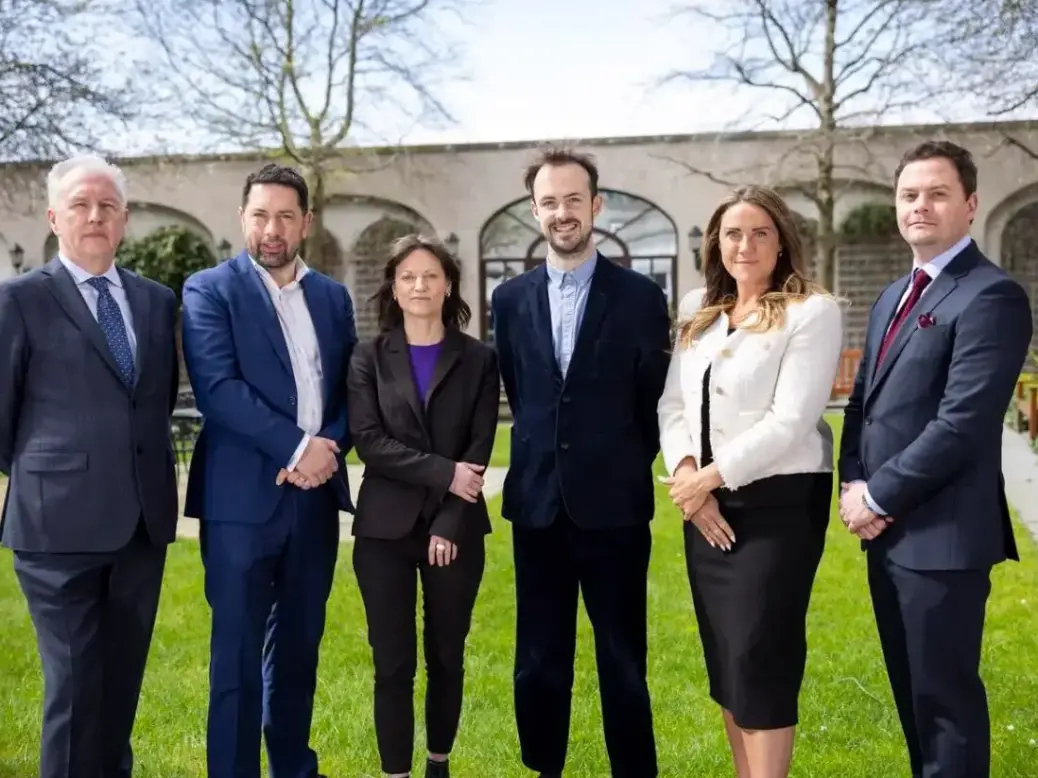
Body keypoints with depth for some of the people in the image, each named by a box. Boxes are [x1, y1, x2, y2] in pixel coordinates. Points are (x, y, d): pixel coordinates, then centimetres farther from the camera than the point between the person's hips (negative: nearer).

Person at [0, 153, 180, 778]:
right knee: (75, 684, 1)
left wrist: (144, 473, 13)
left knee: (123, 679, 14)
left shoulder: (158, 301, 10)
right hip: (62, 519, -4)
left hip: (144, 516, 4)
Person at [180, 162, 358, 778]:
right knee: (239, 652, 1)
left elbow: (351, 389, 10)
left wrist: (329, 450, -8)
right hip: (243, 496, -4)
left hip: (315, 495, 5)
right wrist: (298, 445, -18)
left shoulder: (334, 297, 12)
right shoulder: (210, 290, -2)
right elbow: (219, 388, -14)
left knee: (299, 646, 14)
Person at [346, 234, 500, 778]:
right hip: (385, 528, 0)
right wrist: (444, 473, -15)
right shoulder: (369, 358, 5)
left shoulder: (478, 360, 4)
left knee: (446, 658, 11)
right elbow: (368, 441, -6)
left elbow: (480, 449, -2)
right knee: (393, 664, 2)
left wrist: (449, 525, -11)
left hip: (456, 531, 1)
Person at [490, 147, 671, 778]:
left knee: (623, 659, 7)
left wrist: (625, 467, 6)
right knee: (539, 660, 12)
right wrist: (545, 455, 11)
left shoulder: (640, 295, -3)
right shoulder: (511, 298, 6)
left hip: (613, 502, -3)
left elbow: (654, 400, 3)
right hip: (537, 501, 3)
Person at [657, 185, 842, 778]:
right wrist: (685, 474, -8)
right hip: (705, 504, 6)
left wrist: (710, 476, -15)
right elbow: (673, 404, 8)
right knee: (724, 655, 13)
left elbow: (791, 420, -16)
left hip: (779, 504, -6)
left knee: (760, 655, -2)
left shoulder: (814, 312, -8)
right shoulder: (697, 312, 11)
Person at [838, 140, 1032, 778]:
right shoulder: (894, 297, 16)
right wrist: (853, 484, -1)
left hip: (940, 533, -9)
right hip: (887, 530, 9)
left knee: (945, 694, 3)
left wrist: (878, 496, -14)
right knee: (911, 688, 19)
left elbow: (962, 424, -21)